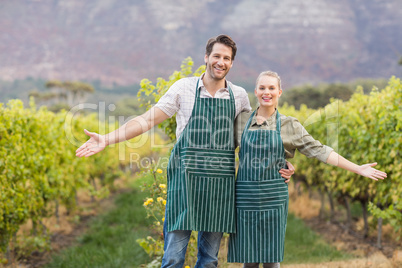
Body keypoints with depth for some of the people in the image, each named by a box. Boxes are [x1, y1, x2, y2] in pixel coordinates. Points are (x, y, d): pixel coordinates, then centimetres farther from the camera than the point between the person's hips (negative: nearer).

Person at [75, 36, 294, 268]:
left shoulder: (239, 95, 8)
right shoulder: (184, 88, 1)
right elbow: (147, 120, -1)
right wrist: (107, 139, -10)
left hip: (220, 184, 3)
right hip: (186, 180, -2)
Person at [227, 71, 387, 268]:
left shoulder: (289, 125, 3)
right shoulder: (241, 120, 5)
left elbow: (319, 151, 1)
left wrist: (358, 169, -3)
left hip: (273, 198, -1)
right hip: (245, 197, 1)